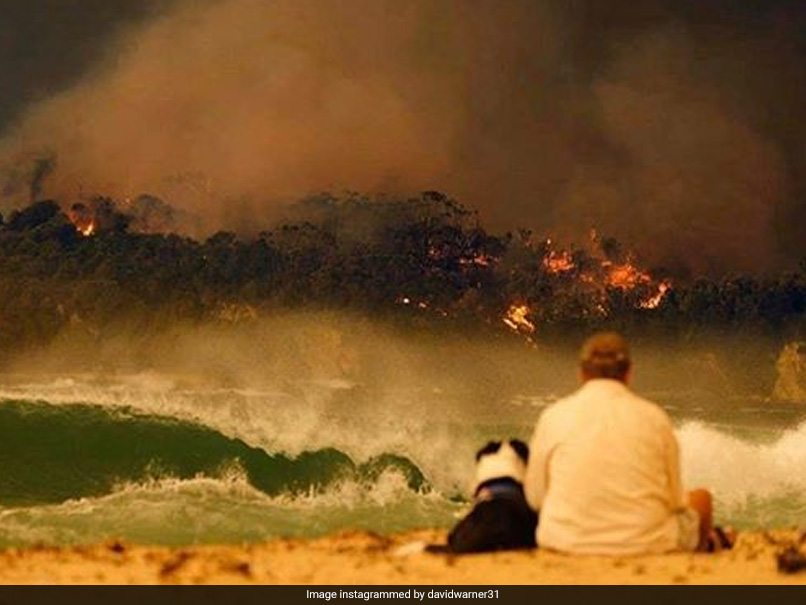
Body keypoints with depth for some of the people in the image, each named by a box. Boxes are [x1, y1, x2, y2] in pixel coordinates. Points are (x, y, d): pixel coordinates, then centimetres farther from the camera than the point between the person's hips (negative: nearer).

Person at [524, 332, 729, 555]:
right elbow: (675, 500, 3)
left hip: (566, 542, 1)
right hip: (645, 544, -1)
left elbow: (534, 497, 3)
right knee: (701, 498, 26)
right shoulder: (654, 417, -4)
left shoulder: (553, 417, -3)